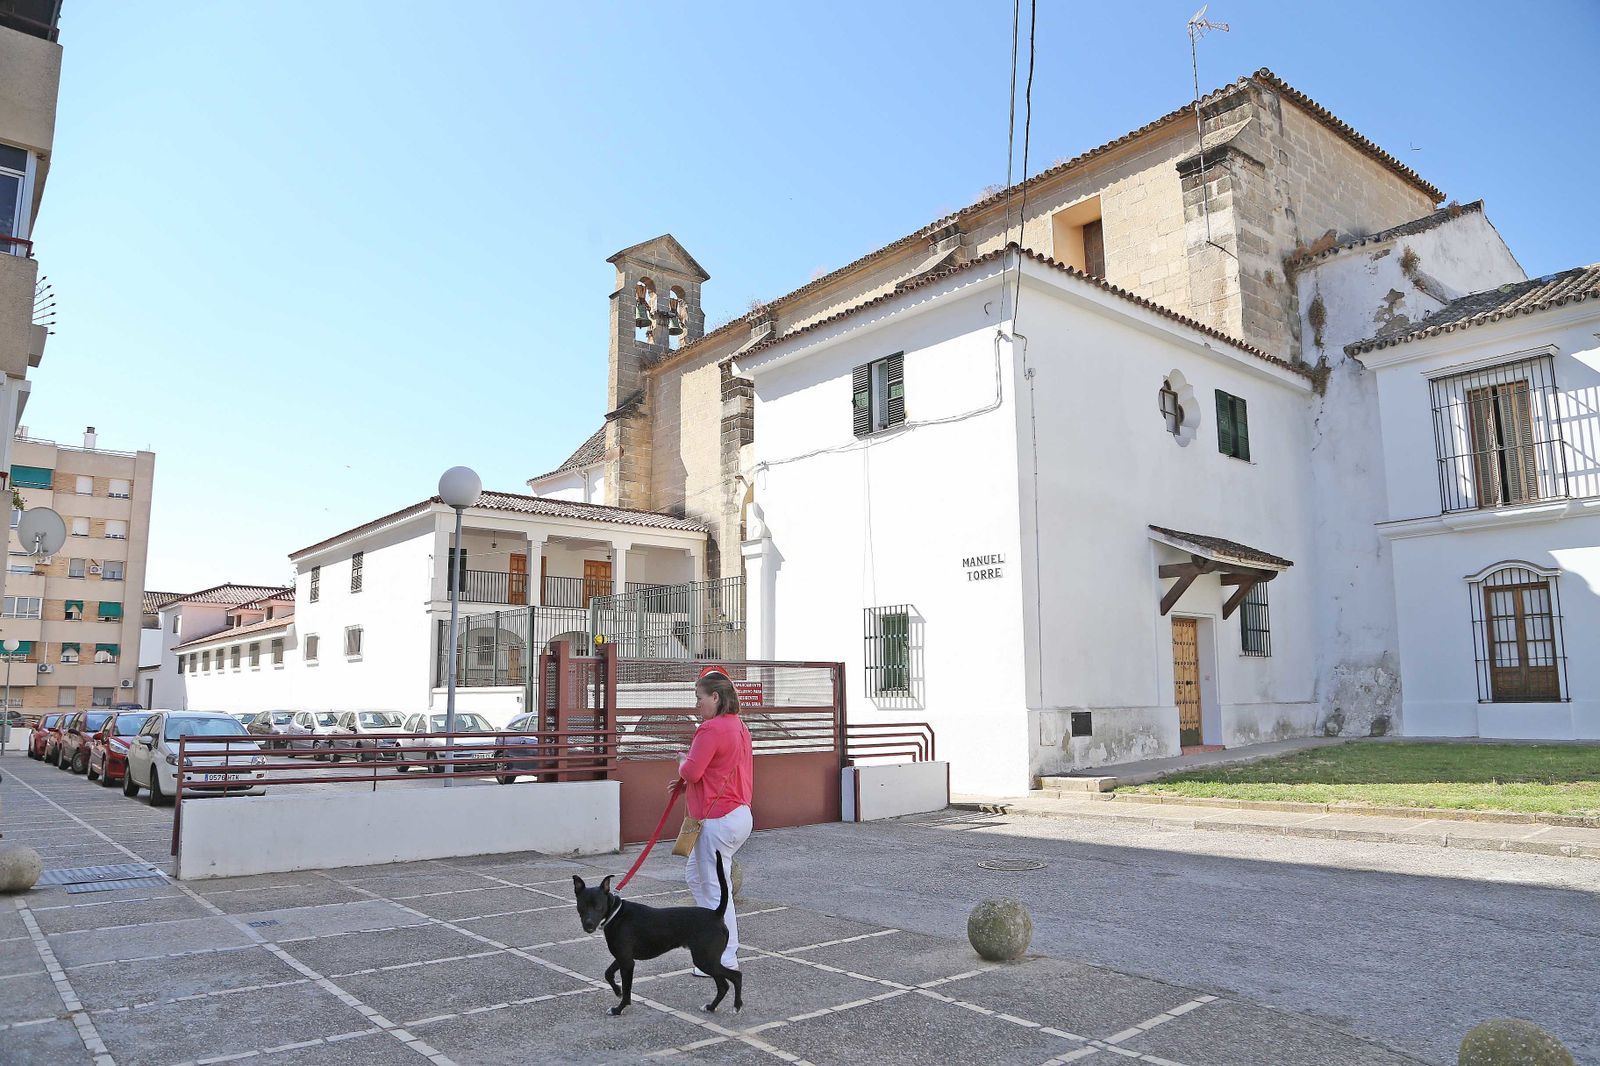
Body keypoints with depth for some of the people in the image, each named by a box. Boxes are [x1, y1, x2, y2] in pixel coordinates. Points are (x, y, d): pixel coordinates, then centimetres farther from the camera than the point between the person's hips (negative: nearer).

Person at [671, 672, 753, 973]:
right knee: (695, 875, 22)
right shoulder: (739, 727, 11)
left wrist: (682, 764, 0)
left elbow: (691, 771, -22)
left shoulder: (712, 729, -20)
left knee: (715, 888, 0)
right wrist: (688, 782, 12)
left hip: (718, 820, -10)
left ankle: (726, 961, 9)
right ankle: (727, 927, 23)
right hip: (739, 813, 10)